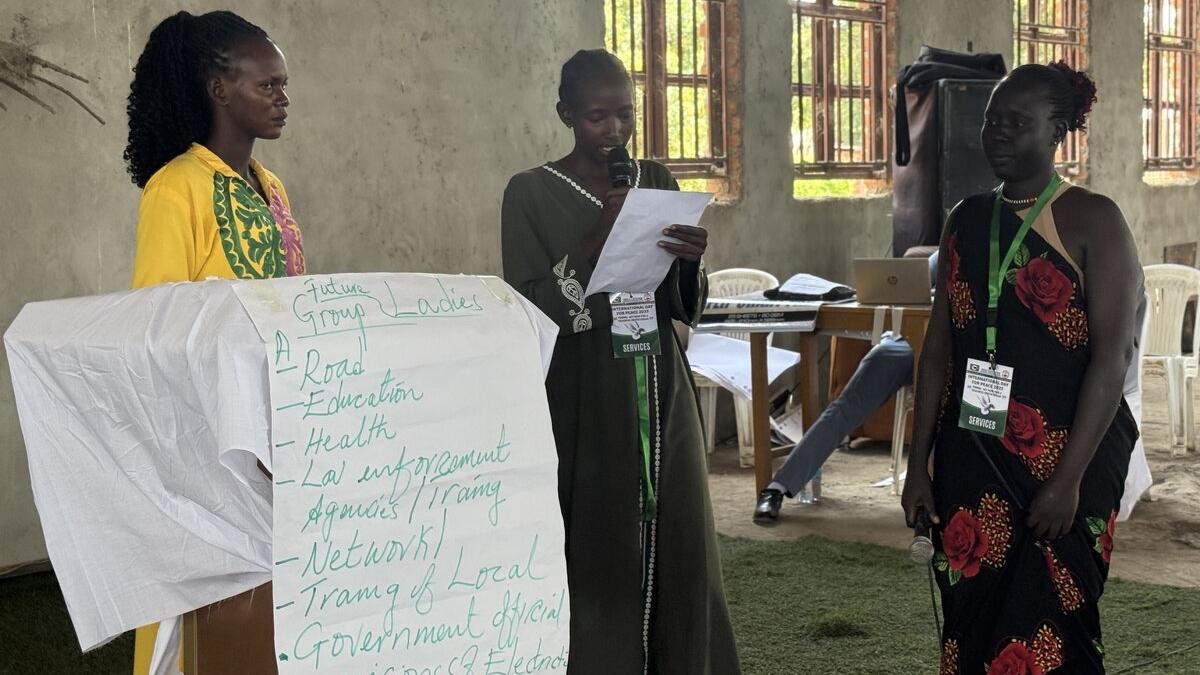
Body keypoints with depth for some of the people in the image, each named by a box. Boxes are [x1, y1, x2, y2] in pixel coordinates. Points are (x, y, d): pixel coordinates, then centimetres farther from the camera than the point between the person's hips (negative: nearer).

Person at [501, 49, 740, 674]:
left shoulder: (656, 181, 9)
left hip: (661, 395, 4)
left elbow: (686, 309, 9)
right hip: (583, 402, -4)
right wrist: (594, 241, -20)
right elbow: (529, 312, -10)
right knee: (596, 553, -5)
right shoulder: (531, 194, -4)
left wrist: (690, 262, -12)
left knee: (677, 547, 4)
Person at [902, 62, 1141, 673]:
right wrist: (919, 464, 7)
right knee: (971, 625, 9)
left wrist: (1069, 478, -18)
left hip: (1061, 459, -5)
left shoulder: (1090, 220, -7)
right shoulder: (966, 220, 9)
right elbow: (939, 346, 10)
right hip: (970, 457, 5)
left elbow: (1111, 354, -13)